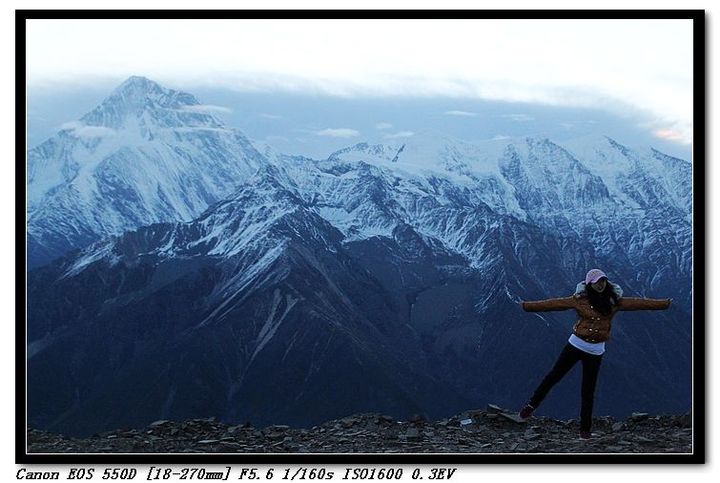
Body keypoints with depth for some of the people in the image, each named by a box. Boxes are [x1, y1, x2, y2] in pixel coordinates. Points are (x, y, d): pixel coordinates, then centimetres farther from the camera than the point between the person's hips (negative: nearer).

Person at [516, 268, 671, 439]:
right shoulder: (580, 299, -6)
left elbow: (638, 303, 0)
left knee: (588, 391, 7)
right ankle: (531, 406, 18)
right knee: (554, 375, 2)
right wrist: (527, 306, -9)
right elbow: (555, 303, -7)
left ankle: (585, 429, 16)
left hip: (595, 351, 1)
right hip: (575, 344, -1)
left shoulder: (614, 301, 0)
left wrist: (664, 303, -2)